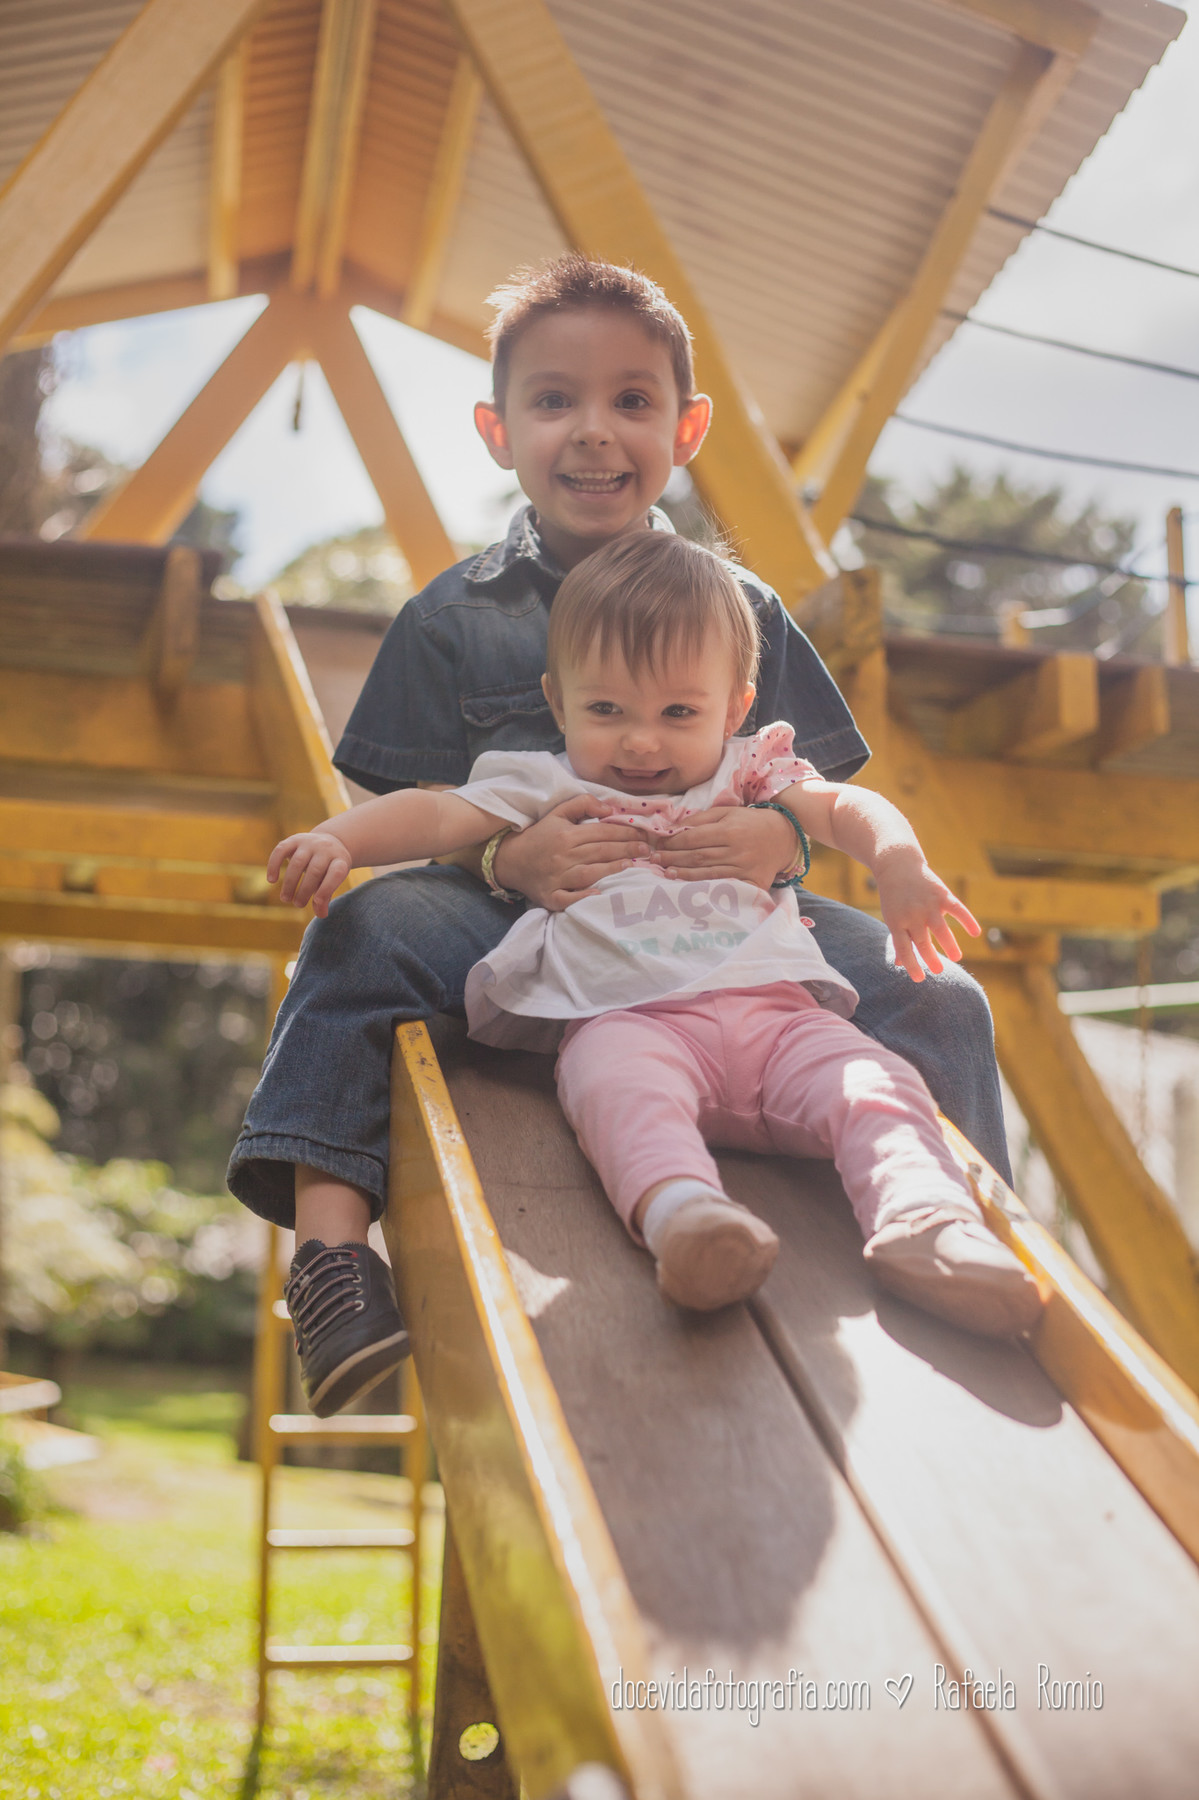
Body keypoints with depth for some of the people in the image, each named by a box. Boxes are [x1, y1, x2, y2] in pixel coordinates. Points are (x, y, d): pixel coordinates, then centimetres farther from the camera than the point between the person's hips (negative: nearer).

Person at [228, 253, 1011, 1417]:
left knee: (936, 998, -18)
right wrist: (505, 858, -23)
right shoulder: (454, 618, 6)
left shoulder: (740, 608, 10)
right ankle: (329, 1242, -25)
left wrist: (776, 841, -20)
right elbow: (412, 811, 1)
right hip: (520, 926, -1)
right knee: (368, 932, -29)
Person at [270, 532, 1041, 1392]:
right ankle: (680, 1210, -63)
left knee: (874, 1085, -25)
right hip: (628, 1015, -3)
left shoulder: (749, 777, 28)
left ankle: (925, 1223, -45)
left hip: (776, 1007, 3)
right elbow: (438, 814, 12)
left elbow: (846, 807, 15)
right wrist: (336, 840, -8)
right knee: (626, 1087, -38)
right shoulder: (548, 789, 23)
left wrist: (901, 865, -9)